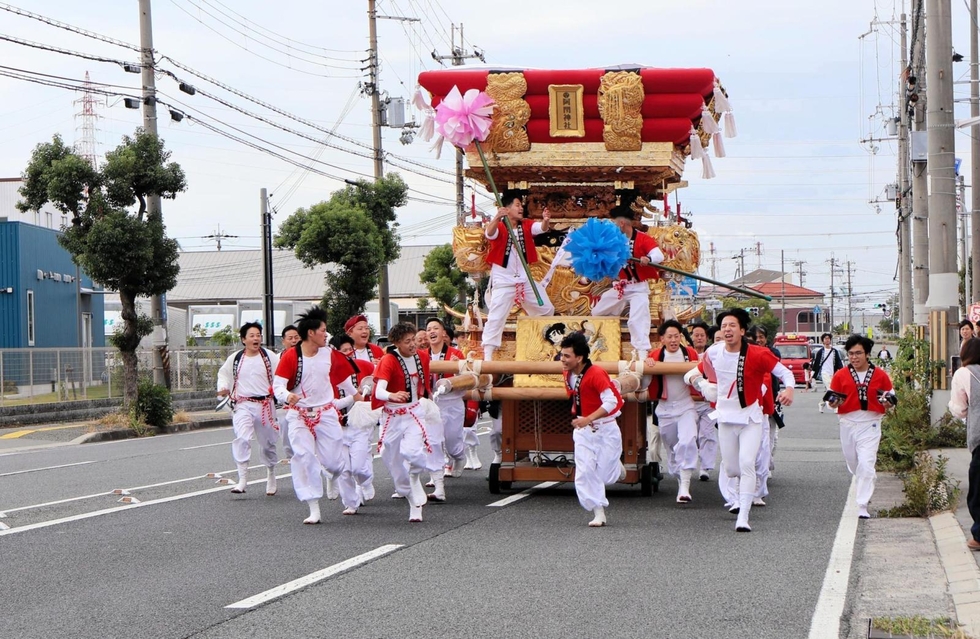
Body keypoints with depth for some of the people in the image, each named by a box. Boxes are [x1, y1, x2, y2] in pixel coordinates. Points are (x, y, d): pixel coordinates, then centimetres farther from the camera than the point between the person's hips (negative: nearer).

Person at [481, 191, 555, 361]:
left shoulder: (526, 225, 2)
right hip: (503, 280, -6)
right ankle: (487, 356, -11)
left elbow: (541, 228, -14)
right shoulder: (499, 227, -13)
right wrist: (496, 218, -55)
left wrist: (545, 221, -38)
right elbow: (490, 233, -35)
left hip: (524, 278, 6)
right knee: (496, 318, -13)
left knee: (547, 310, 17)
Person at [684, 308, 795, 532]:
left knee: (746, 464, -17)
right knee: (730, 469, 9)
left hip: (751, 417, -4)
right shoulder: (713, 353, -2)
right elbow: (699, 372, 19)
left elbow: (784, 372, -7)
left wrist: (789, 389, -27)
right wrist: (696, 379, -3)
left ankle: (743, 517, -15)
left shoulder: (757, 355, -14)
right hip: (726, 417, 4)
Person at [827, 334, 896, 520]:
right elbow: (832, 399, 8)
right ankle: (864, 489, 44)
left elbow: (891, 398, 9)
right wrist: (834, 402, -16)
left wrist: (887, 403, -14)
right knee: (854, 465, 15)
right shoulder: (840, 375, 3)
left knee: (866, 465, -14)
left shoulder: (880, 376, 1)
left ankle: (862, 506, -12)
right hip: (848, 425, 3)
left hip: (870, 425, -3)